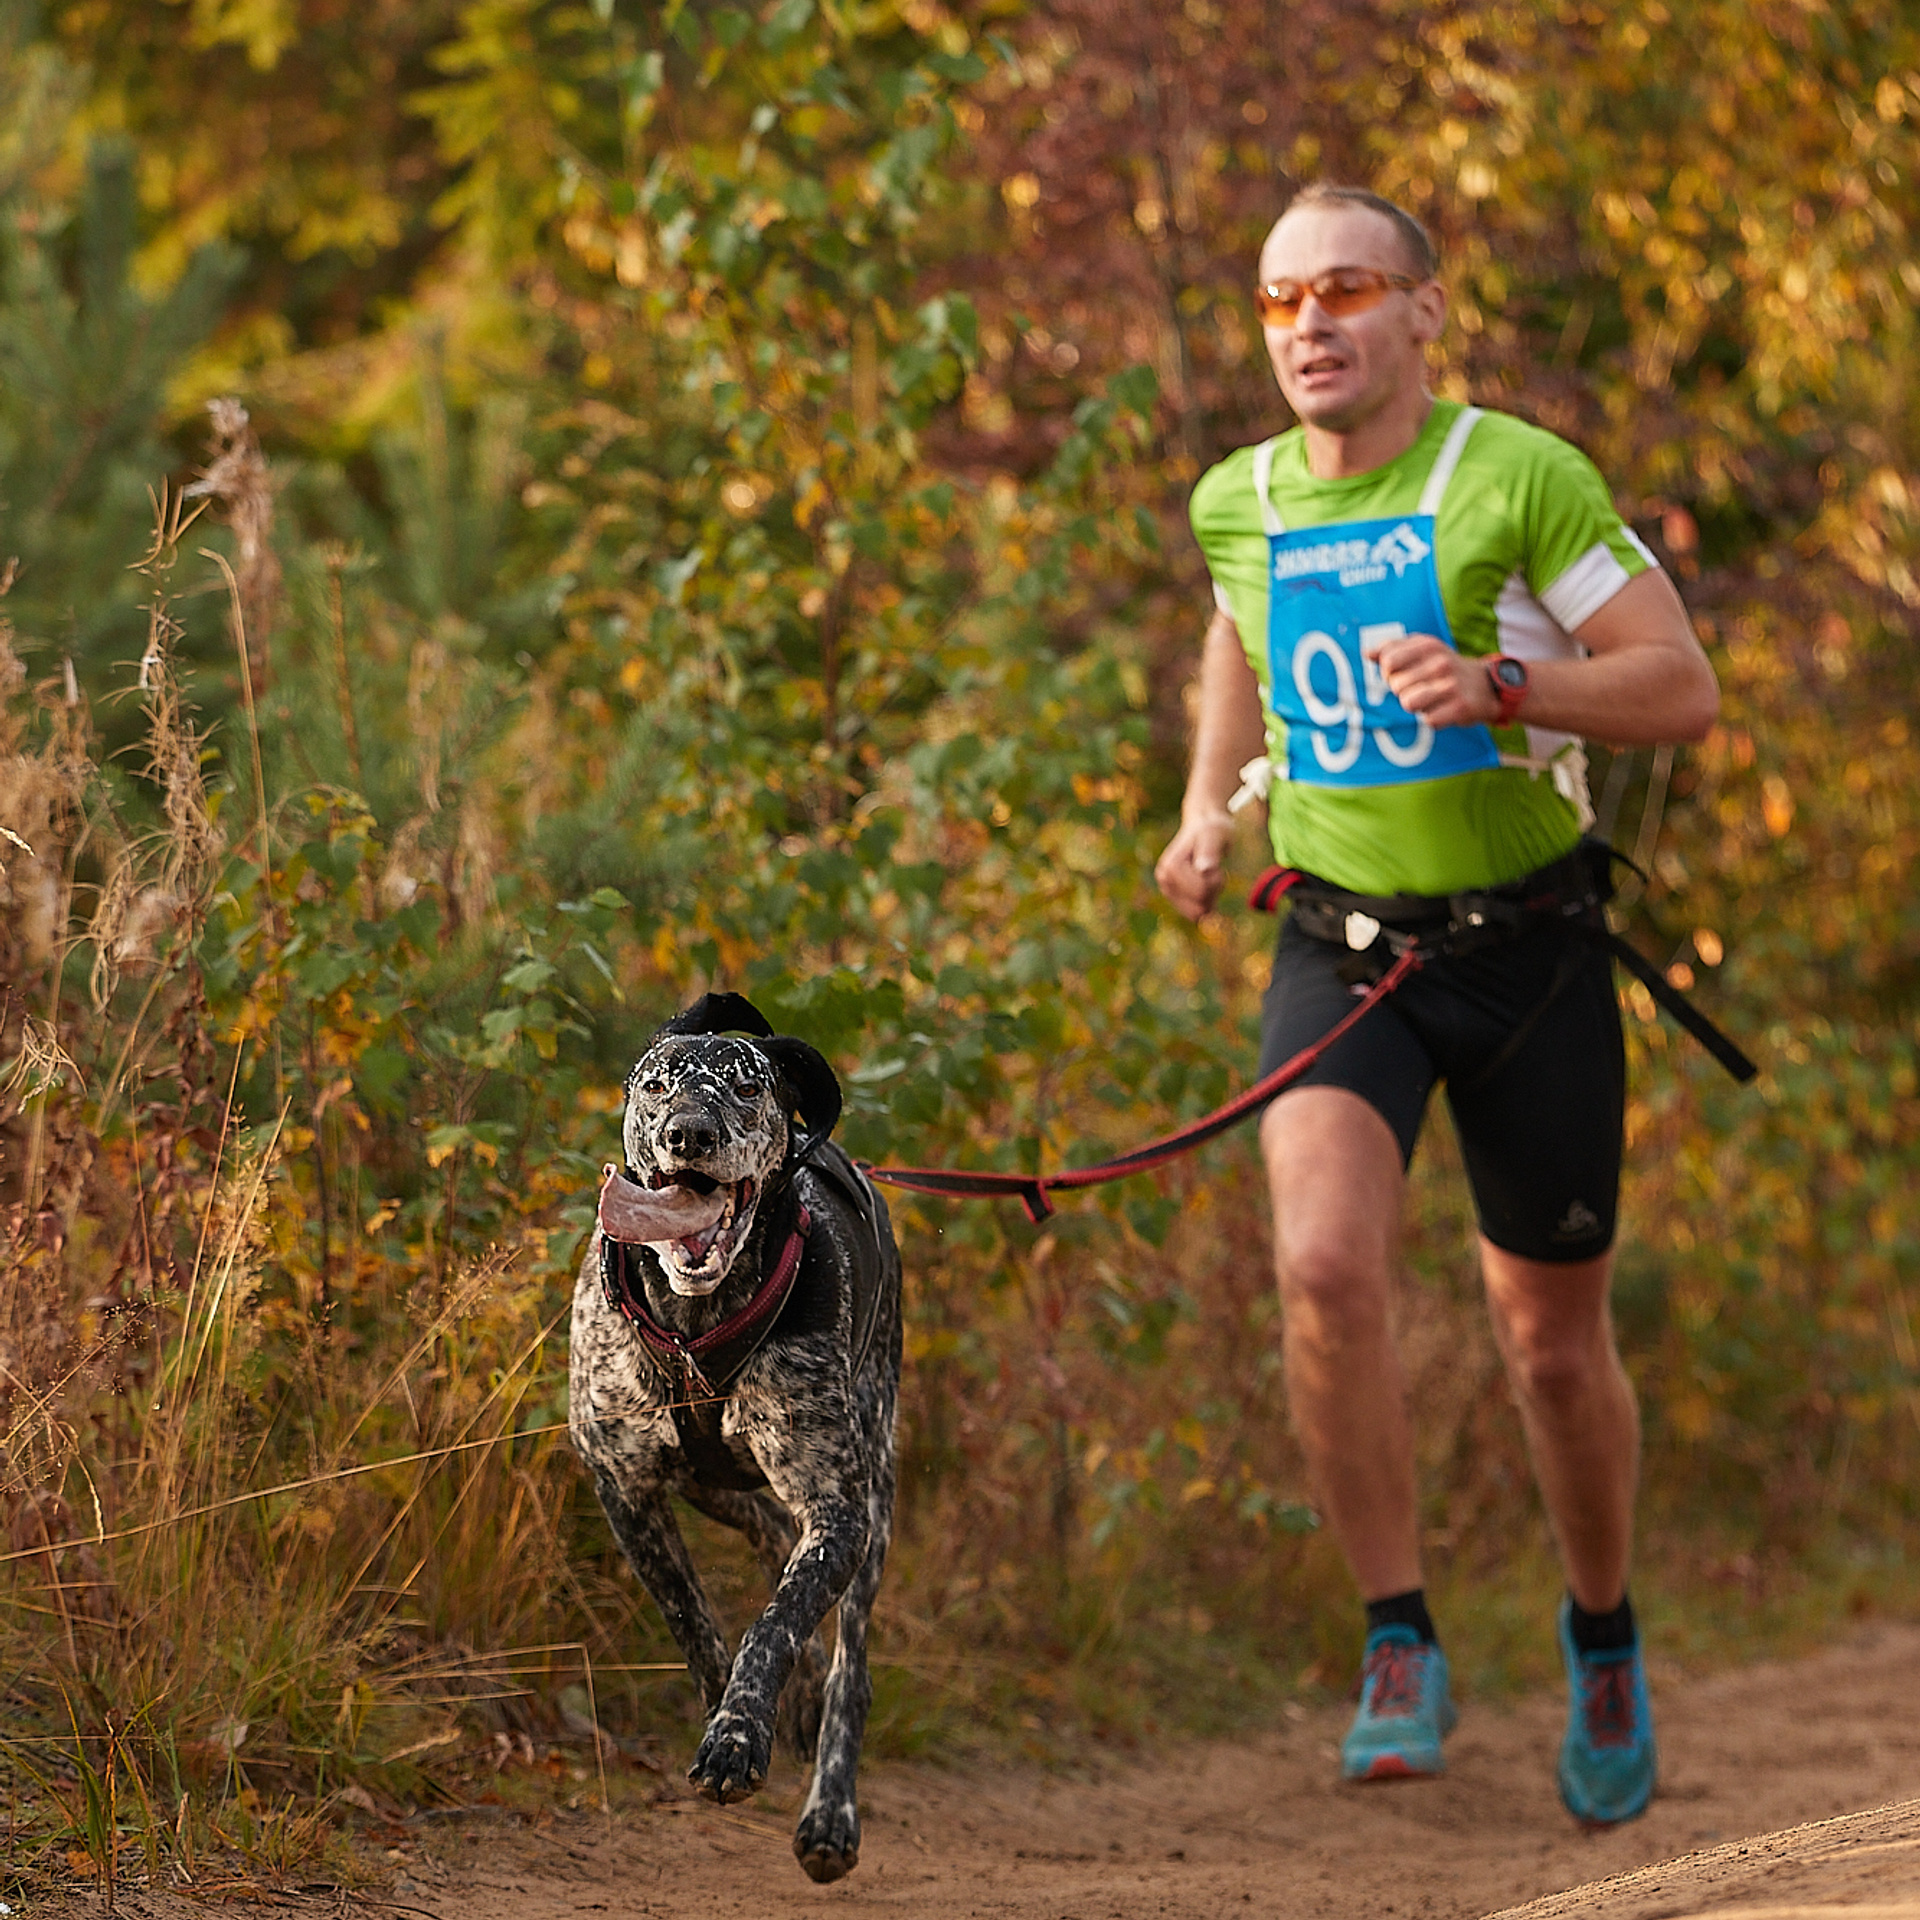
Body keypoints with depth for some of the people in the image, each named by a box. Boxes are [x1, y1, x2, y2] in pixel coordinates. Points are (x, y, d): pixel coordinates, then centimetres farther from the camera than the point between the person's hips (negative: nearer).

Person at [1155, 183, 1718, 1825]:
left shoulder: (1520, 477, -11)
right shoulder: (1237, 505, 3)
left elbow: (1684, 690, -13)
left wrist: (1501, 683, -28)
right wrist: (1210, 815, 8)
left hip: (1530, 955, -2)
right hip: (1342, 954, 2)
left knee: (1555, 1345, 9)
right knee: (1327, 1268, -25)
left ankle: (1603, 1634, 37)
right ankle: (1402, 1650, -13)